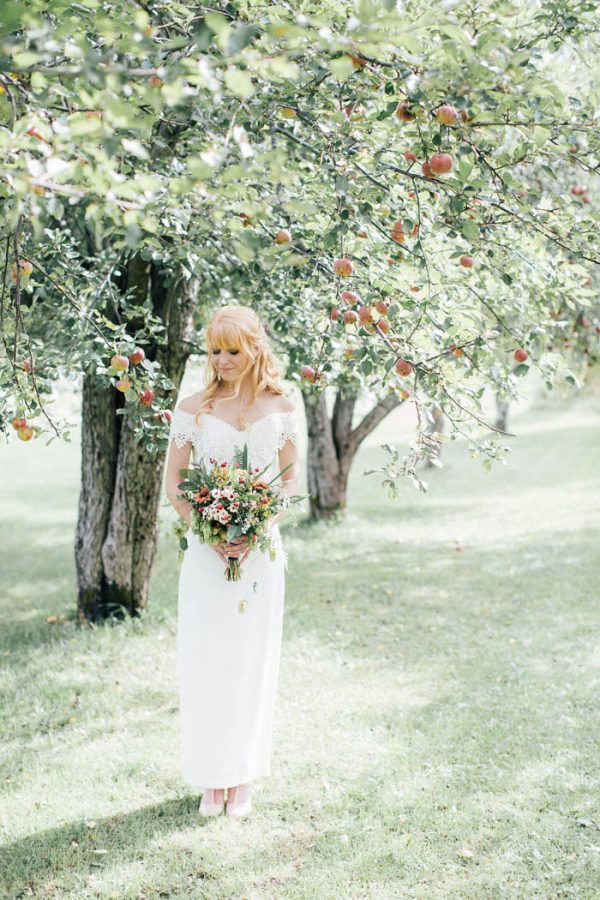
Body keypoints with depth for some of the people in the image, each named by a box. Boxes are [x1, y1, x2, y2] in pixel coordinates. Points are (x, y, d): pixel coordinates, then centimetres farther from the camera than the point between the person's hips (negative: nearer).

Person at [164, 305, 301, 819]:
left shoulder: (280, 409, 2)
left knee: (253, 660, 6)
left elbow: (292, 479, 5)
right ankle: (211, 777, 15)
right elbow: (173, 481, 2)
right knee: (204, 659, 2)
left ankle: (244, 777, 18)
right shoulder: (193, 409, 1)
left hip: (260, 550, 0)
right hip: (206, 550, 0)